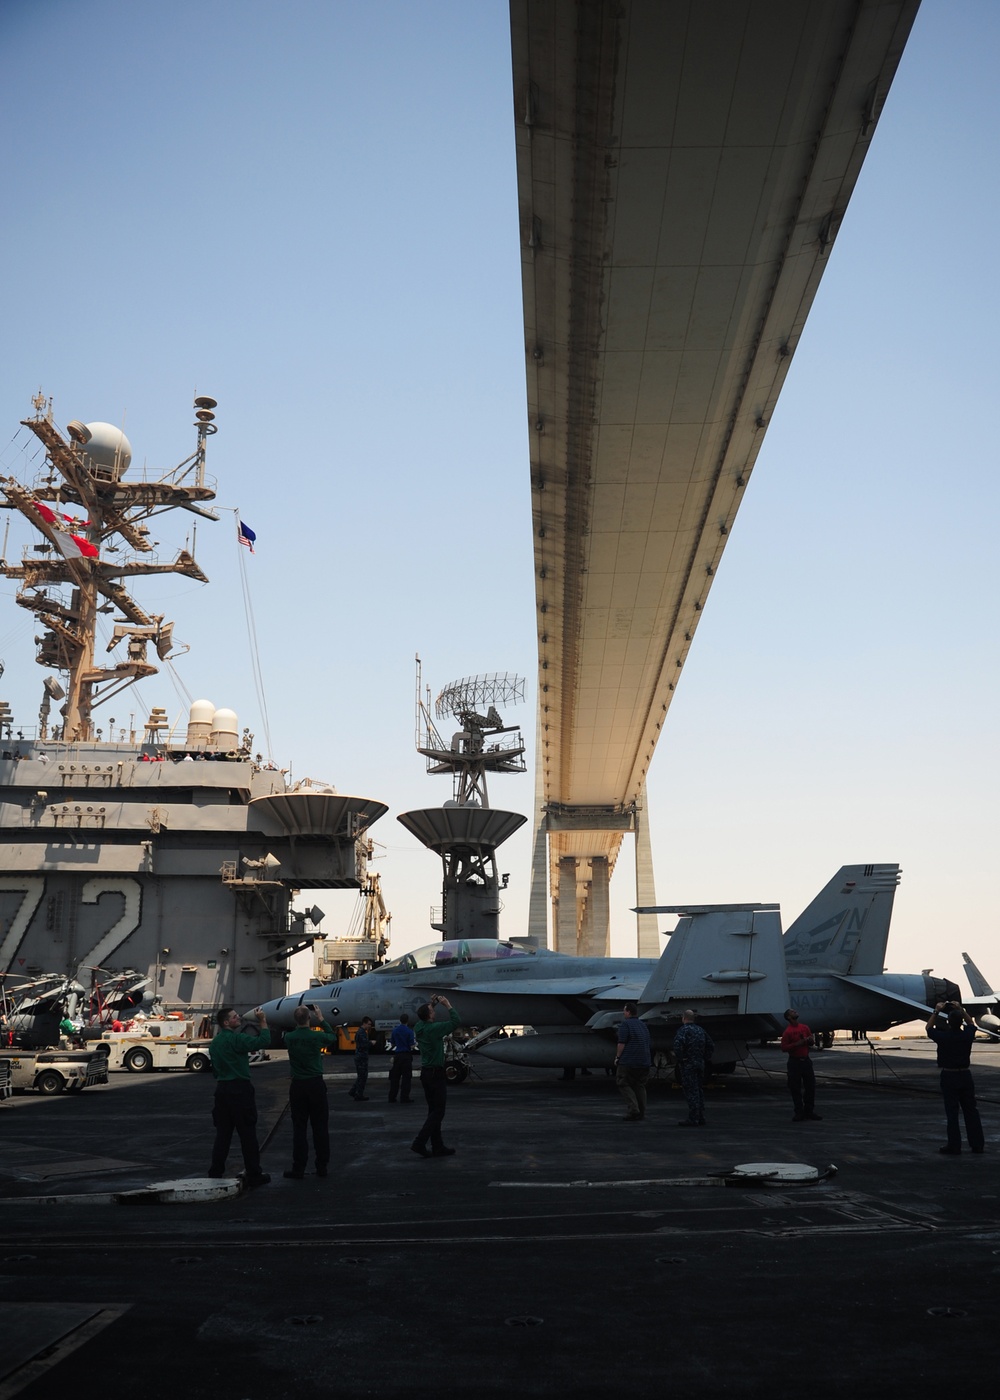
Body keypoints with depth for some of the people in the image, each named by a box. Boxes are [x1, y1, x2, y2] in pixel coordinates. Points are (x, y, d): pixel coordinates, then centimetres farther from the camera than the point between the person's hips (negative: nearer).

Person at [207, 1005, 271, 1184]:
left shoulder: (215, 1042, 13)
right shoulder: (235, 1038, -14)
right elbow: (263, 1042, -19)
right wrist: (263, 1021, -11)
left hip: (222, 1089, 8)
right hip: (239, 1089, -8)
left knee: (223, 1133, 13)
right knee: (247, 1133, -1)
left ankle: (216, 1173, 13)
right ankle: (253, 1174, 3)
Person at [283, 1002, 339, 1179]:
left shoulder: (289, 1038, -7)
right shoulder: (317, 1036, -9)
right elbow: (333, 1037, 13)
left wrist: (298, 1024, 19)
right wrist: (321, 1019, 19)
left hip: (297, 1086, 1)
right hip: (316, 1085, -1)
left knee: (299, 1127, 5)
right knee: (320, 1127, 8)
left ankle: (298, 1169, 6)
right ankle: (322, 1166, 13)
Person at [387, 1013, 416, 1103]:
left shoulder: (395, 1030, 3)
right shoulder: (409, 1031, -11)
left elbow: (392, 1044, 10)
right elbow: (412, 1046, -12)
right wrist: (415, 1043, 8)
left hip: (397, 1055, 4)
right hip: (406, 1055, -4)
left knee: (395, 1077, 10)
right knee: (406, 1077, 1)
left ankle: (392, 1097, 13)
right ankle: (404, 1098, -1)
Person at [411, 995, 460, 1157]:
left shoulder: (420, 1027, 3)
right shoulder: (434, 1028, -19)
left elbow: (424, 1016, 27)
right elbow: (456, 1022, -16)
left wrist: (432, 1004, 18)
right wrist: (448, 1005, -9)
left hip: (425, 1073, 8)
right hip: (436, 1074, -8)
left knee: (434, 1111, 12)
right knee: (438, 1112, -3)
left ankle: (438, 1147, 15)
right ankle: (419, 1143, -11)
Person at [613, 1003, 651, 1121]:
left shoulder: (625, 1024, -9)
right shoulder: (643, 1025, 15)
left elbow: (622, 1043, -15)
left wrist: (617, 1057, -6)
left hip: (628, 1062, -7)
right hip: (644, 1062, 7)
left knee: (624, 1085, 1)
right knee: (640, 1086, 14)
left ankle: (633, 1110, -12)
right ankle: (641, 1113, 13)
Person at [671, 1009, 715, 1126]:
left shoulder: (684, 1030, -11)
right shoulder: (700, 1030, 13)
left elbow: (678, 1044, -28)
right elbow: (711, 1045, 18)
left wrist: (679, 1058, -15)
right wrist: (705, 1059, 16)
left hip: (688, 1064, -7)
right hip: (700, 1064, 7)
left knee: (691, 1091, -6)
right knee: (699, 1090, 15)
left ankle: (693, 1119, -7)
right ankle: (700, 1117, 20)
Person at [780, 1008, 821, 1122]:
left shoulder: (805, 1027, 9)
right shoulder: (787, 1031, -8)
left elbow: (812, 1042, 19)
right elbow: (784, 1047, -12)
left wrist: (810, 1040, -4)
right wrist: (797, 1044, -21)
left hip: (806, 1060, 5)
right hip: (794, 1062, -5)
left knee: (811, 1086, 7)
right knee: (795, 1088, -1)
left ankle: (809, 1111, 19)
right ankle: (799, 1112, 8)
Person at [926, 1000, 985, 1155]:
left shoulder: (943, 1037, -15)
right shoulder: (967, 1035, -6)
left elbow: (929, 1028, 7)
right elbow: (971, 1023, 18)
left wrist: (936, 1011, 11)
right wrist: (961, 1009, 20)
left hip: (949, 1077, -3)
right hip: (965, 1075, 3)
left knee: (952, 1113, 1)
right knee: (971, 1110, 11)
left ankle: (954, 1147, 4)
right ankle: (978, 1144, 16)